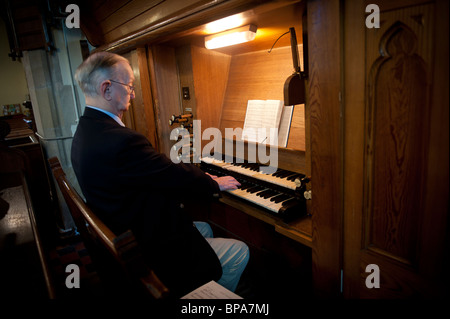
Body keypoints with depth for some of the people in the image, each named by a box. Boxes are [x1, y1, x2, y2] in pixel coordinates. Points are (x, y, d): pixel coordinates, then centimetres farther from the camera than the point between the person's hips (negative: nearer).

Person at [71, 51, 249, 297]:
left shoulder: (87, 130, 2)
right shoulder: (121, 141, -33)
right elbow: (177, 176, -21)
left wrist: (198, 179, 6)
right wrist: (215, 183, -2)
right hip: (150, 255, -10)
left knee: (204, 228, 28)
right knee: (241, 251, 3)